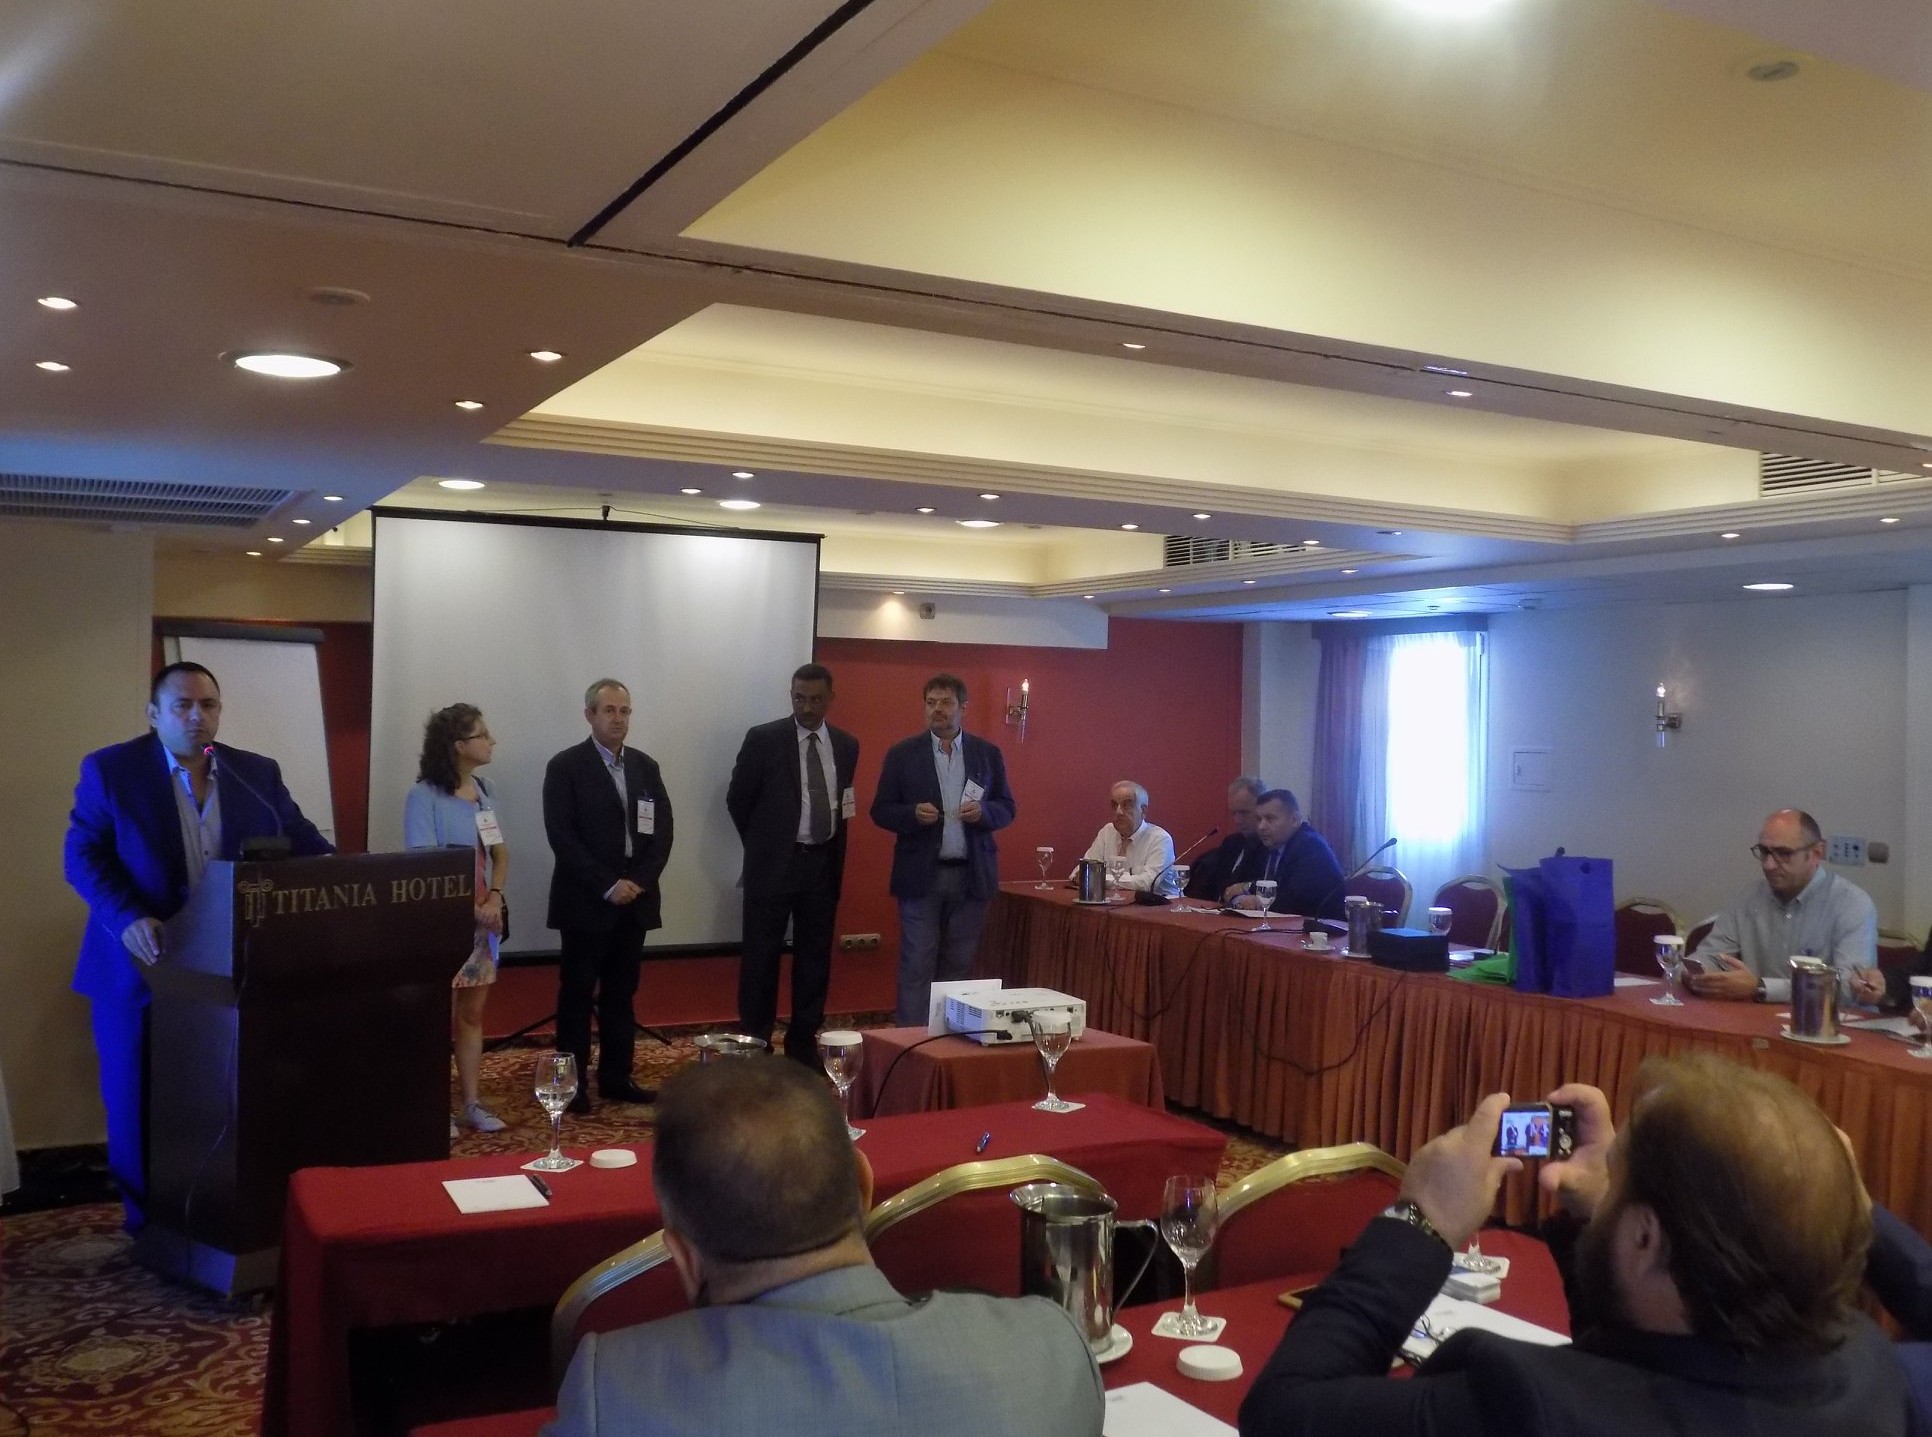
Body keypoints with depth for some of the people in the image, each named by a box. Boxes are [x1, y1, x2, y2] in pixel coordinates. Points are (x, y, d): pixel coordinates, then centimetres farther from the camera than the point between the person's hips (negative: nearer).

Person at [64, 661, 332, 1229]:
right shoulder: (110, 770, -2)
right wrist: (128, 918, -23)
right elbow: (84, 855, -7)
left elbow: (305, 845, 6)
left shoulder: (258, 773, 6)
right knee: (139, 1098, 8)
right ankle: (151, 1220, 24)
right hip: (141, 966, -2)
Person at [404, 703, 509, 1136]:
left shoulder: (484, 791, 7)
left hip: (483, 919, 6)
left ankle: (470, 1102, 20)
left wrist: (494, 899, -6)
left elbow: (501, 854, 11)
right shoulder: (424, 796, -12)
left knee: (473, 1012, 12)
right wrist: (471, 909, -14)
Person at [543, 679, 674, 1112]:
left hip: (635, 899, 5)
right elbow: (562, 837, -12)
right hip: (586, 901, -5)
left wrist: (639, 882, -7)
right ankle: (574, 1083, 9)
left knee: (621, 993, 11)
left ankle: (617, 1077, 18)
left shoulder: (646, 766, 11)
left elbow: (662, 831, 7)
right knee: (577, 993, 2)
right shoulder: (566, 767, -5)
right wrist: (608, 885, -16)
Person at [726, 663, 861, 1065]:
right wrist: (764, 846, 7)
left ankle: (803, 1044, 21)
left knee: (815, 958, 10)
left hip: (823, 865, 4)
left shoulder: (846, 745, 6)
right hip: (774, 864, -4)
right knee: (761, 957, 2)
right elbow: (737, 800, 1)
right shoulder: (763, 739, -6)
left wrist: (835, 856, 14)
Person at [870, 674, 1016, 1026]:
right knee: (917, 966, -2)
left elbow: (1007, 808, 10)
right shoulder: (902, 754, 2)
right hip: (921, 875, -2)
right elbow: (881, 811, 2)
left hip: (971, 875, 2)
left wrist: (983, 811, -12)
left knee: (959, 966, 7)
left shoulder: (989, 754, 7)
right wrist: (913, 813, -17)